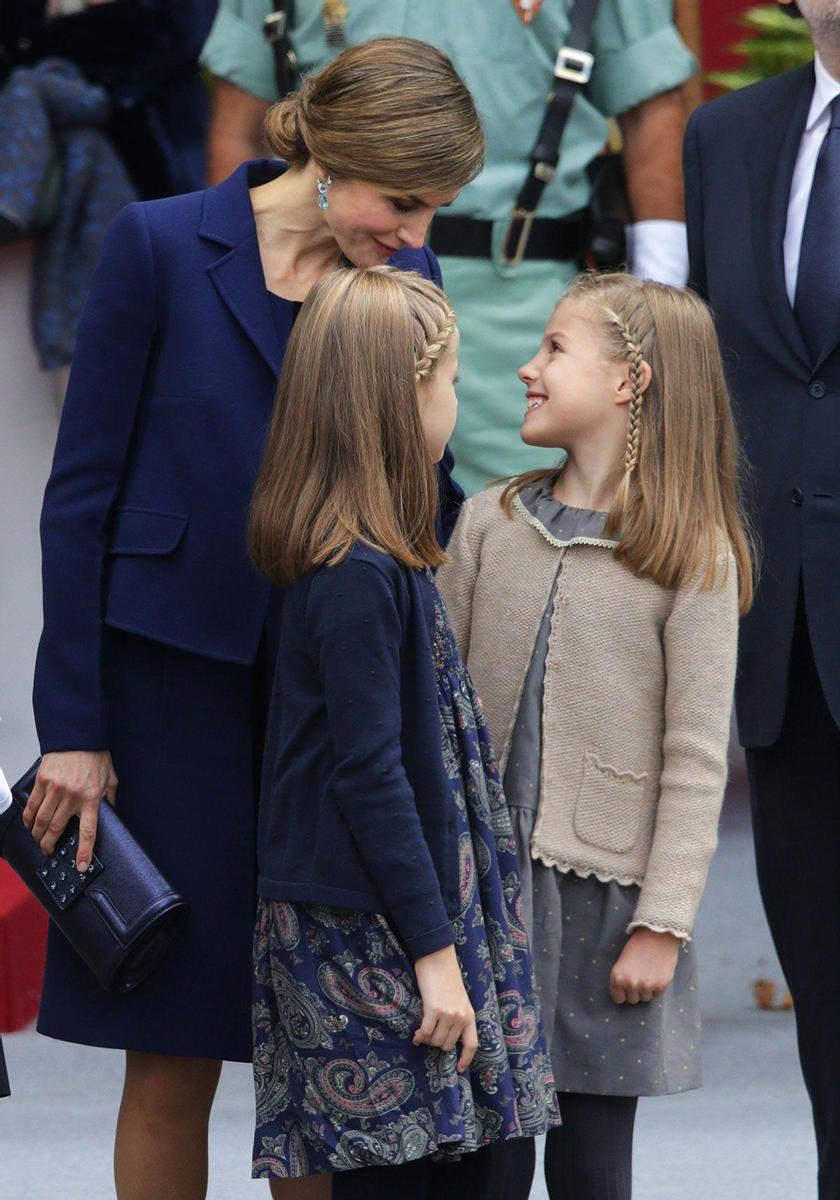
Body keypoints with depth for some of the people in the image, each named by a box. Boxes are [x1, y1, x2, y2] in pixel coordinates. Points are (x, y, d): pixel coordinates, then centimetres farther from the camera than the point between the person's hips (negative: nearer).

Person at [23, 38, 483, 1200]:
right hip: (180, 694, -3)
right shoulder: (162, 248, -6)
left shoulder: (406, 277, 5)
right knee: (173, 1064, 2)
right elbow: (82, 492, -4)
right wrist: (74, 726, -7)